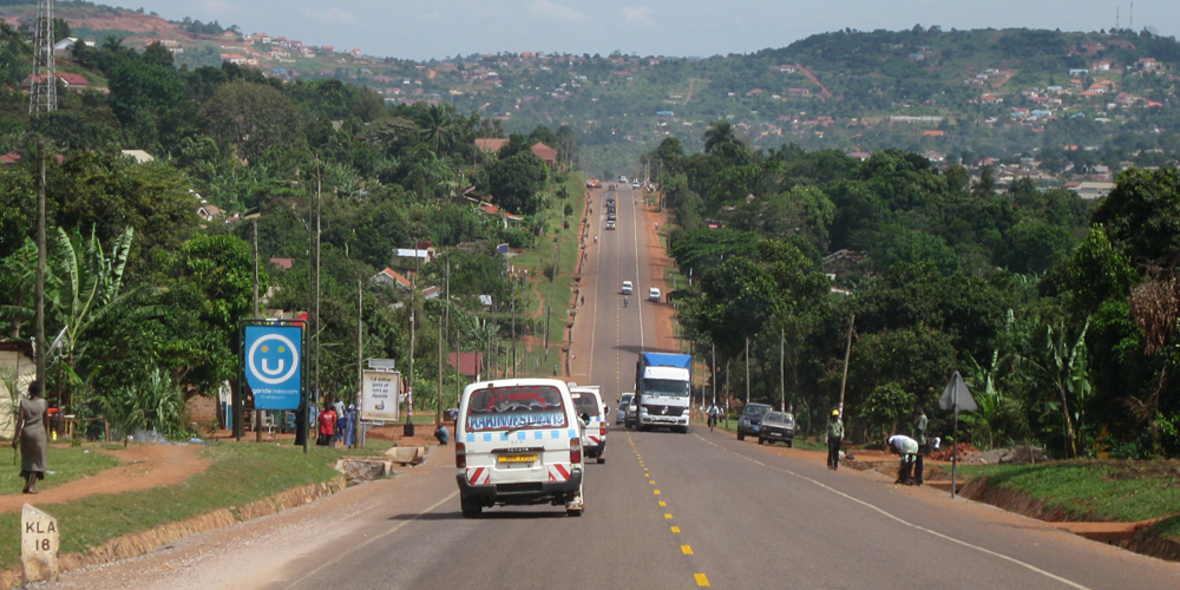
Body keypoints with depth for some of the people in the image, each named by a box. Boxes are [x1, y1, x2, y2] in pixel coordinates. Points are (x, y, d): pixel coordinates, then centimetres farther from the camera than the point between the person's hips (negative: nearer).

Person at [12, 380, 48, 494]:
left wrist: (16, 437, -6)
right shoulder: (43, 403, -3)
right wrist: (47, 437, 22)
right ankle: (32, 485, -3)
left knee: (26, 458, 14)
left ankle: (27, 484, 10)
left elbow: (20, 421, -8)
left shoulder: (24, 402, -4)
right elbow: (46, 420, 6)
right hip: (39, 432, -1)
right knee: (37, 459, 4)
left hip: (26, 432, 1)